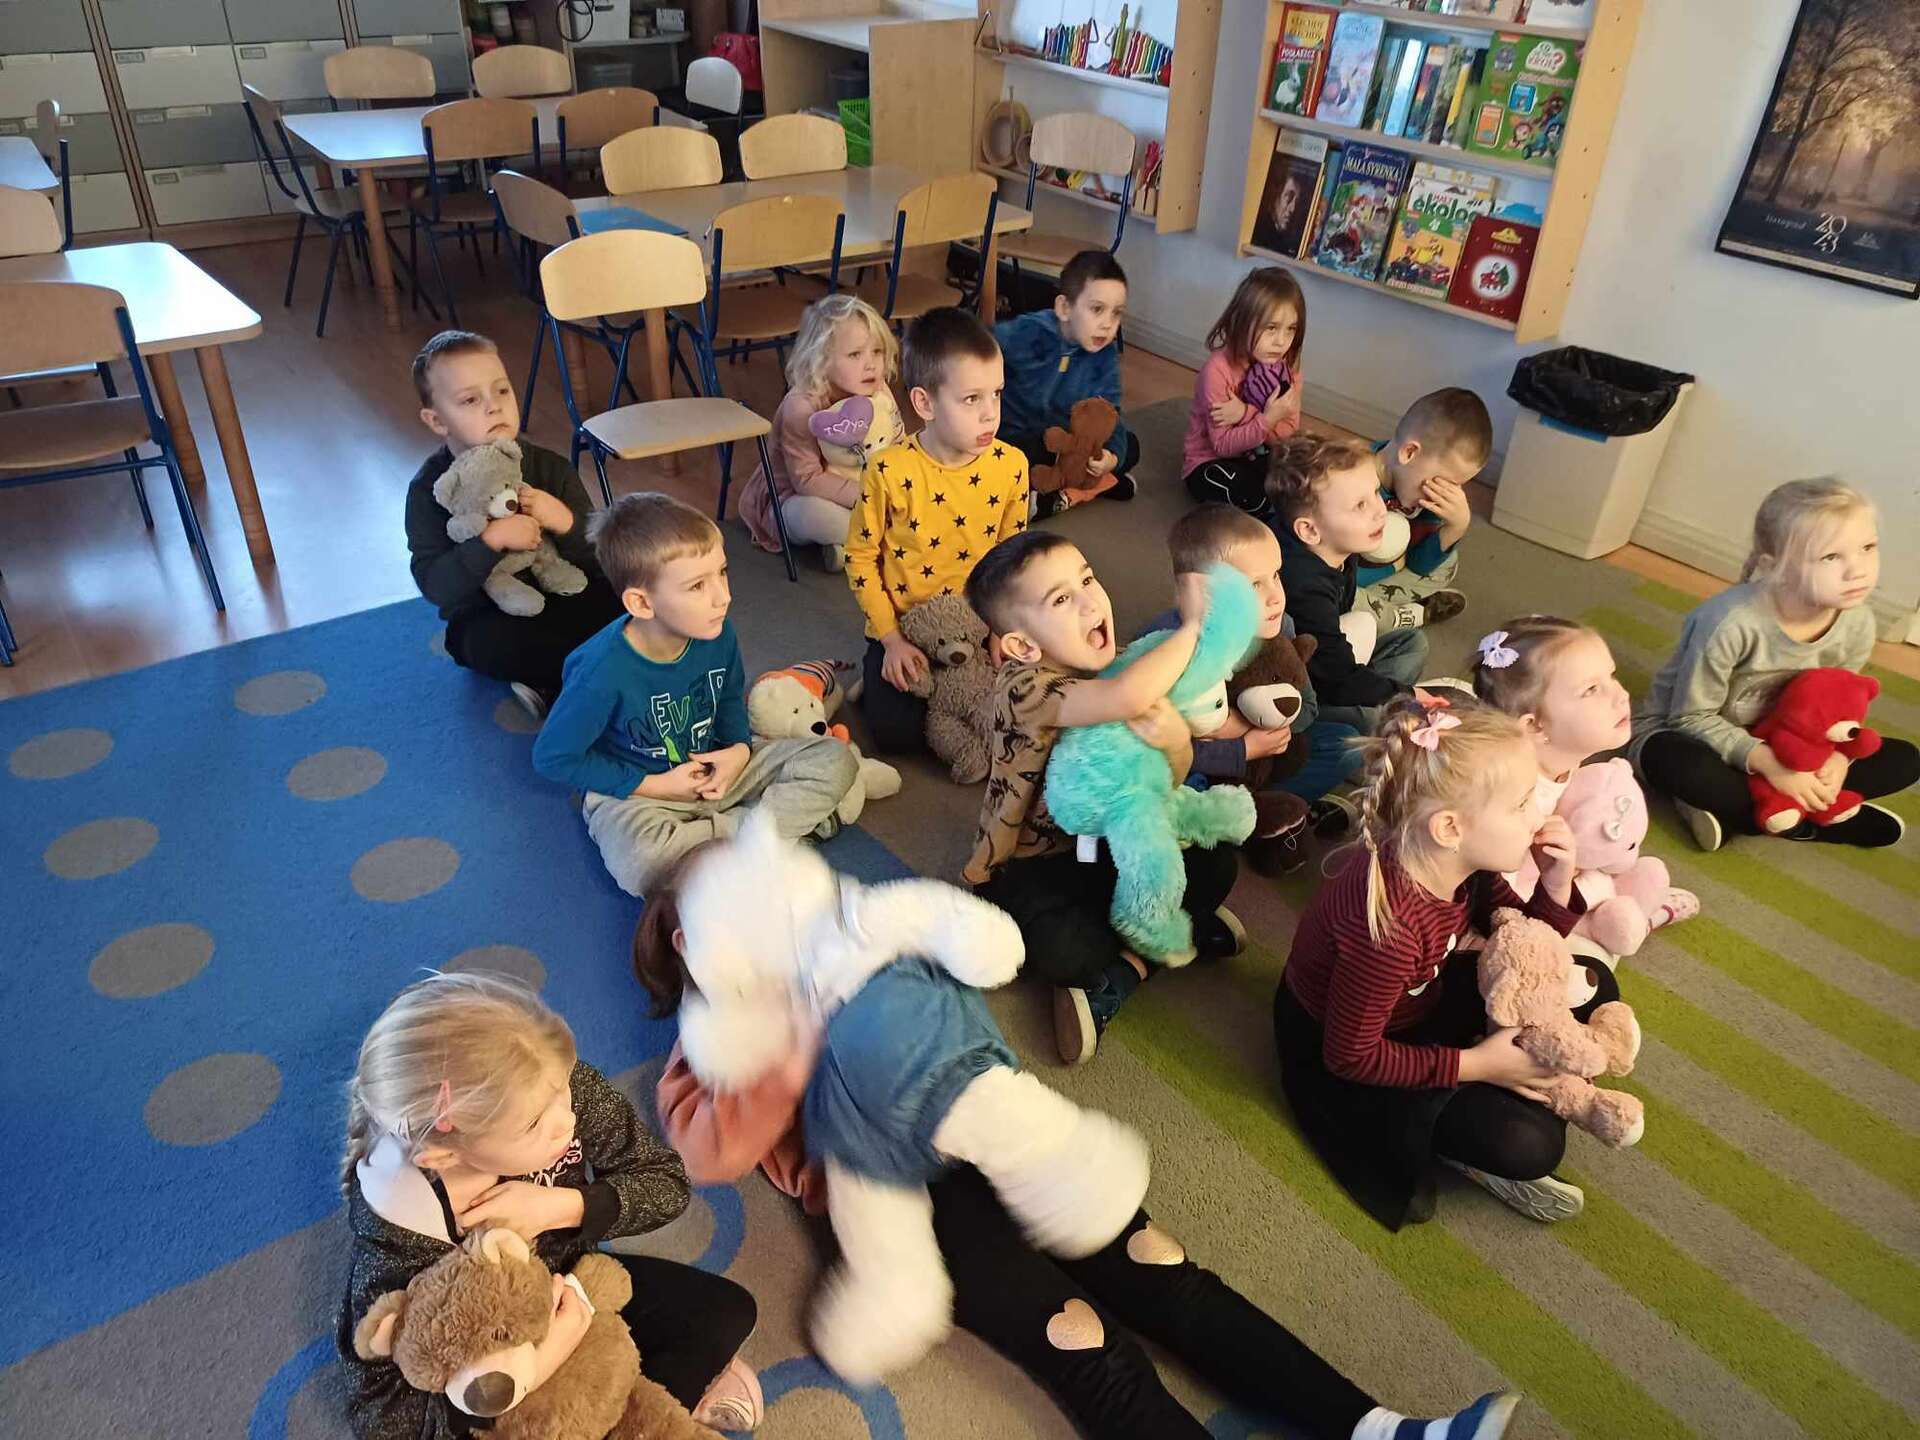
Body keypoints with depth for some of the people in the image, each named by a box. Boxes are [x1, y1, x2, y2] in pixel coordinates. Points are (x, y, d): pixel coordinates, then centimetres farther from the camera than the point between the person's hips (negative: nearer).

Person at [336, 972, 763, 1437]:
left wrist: (561, 1207, -33)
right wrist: (533, 1368, -39)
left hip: (569, 1284, 3)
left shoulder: (560, 1087, -30)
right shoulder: (397, 1240, -36)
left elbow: (669, 1183, -17)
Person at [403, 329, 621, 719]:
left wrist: (566, 522, -26)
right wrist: (491, 539, -35)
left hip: (558, 602, 3)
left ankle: (555, 688, -17)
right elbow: (435, 585, -21)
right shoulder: (430, 487, -11)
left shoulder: (550, 468, -5)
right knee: (494, 642, -37)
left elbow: (601, 558, -5)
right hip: (486, 622, -3)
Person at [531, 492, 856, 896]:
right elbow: (552, 756, -15)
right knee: (638, 862, -39)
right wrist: (653, 786, -15)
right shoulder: (604, 672, -28)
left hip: (712, 768, 5)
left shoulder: (718, 634, -13)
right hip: (635, 792, -4)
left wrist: (739, 748, -10)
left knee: (835, 760, -9)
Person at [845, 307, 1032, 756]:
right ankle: (875, 679, 15)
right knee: (897, 733, -17)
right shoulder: (889, 472, -18)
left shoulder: (1011, 464, -9)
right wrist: (891, 639, -11)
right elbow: (860, 558, -8)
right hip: (904, 630, -3)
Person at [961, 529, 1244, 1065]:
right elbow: (1126, 698, -48)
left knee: (1216, 863, -6)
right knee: (1061, 951, -32)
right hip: (1025, 865, -6)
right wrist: (1194, 625, -35)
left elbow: (1164, 784, -6)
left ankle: (1118, 968, -5)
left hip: (1102, 842, 6)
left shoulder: (1116, 670, -8)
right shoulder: (1023, 684, -29)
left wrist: (1177, 744, -31)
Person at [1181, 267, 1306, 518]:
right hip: (1210, 462, -5)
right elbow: (1223, 446, -21)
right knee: (1250, 494, -35)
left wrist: (1247, 414, -26)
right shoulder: (1218, 369, -23)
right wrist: (1266, 420, -35)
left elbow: (1289, 431, -11)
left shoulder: (1287, 366, -6)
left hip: (1257, 457, 5)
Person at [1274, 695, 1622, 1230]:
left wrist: (1555, 887, -19)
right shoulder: (1387, 924, -39)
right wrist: (1476, 1064, -22)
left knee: (1591, 984, 6)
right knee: (1528, 1141, -20)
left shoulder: (1460, 862, -17)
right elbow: (1352, 1056, -27)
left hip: (1417, 1001, 8)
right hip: (1338, 1052, -8)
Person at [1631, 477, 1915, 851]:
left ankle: (1732, 808, -13)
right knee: (1686, 768, -40)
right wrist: (1770, 764, -31)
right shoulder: (1731, 622, -32)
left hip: (1771, 742, 7)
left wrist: (1836, 756, -20)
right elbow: (1692, 718, -23)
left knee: (1904, 760, -4)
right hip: (1681, 735, -6)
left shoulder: (1857, 623, -13)